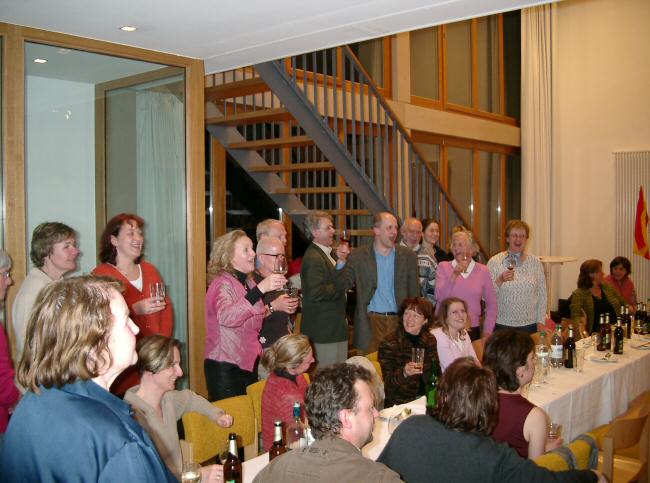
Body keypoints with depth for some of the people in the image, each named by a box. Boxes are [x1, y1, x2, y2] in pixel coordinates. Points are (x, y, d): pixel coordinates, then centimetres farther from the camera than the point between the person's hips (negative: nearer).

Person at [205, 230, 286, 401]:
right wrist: (260, 289, -42)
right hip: (225, 367, -8)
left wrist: (272, 307, 11)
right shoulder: (222, 283, -14)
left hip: (248, 363, 8)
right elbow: (226, 317, -36)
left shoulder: (247, 282, 12)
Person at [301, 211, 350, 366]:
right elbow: (315, 293, -26)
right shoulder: (313, 258, -17)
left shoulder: (328, 253, 14)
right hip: (325, 330, -10)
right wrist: (340, 288, -14)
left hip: (336, 326, 10)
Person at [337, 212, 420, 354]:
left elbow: (414, 293, 9)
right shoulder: (358, 256, 1)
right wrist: (341, 261, -18)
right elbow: (343, 285, -2)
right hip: (370, 322, -1)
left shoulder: (408, 256, 6)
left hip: (399, 321, 2)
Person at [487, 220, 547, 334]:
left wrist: (541, 322, 3)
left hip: (529, 325, 2)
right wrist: (500, 280, -20)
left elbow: (542, 294, 8)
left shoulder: (535, 262, 5)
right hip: (501, 325, -2)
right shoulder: (494, 262, -2)